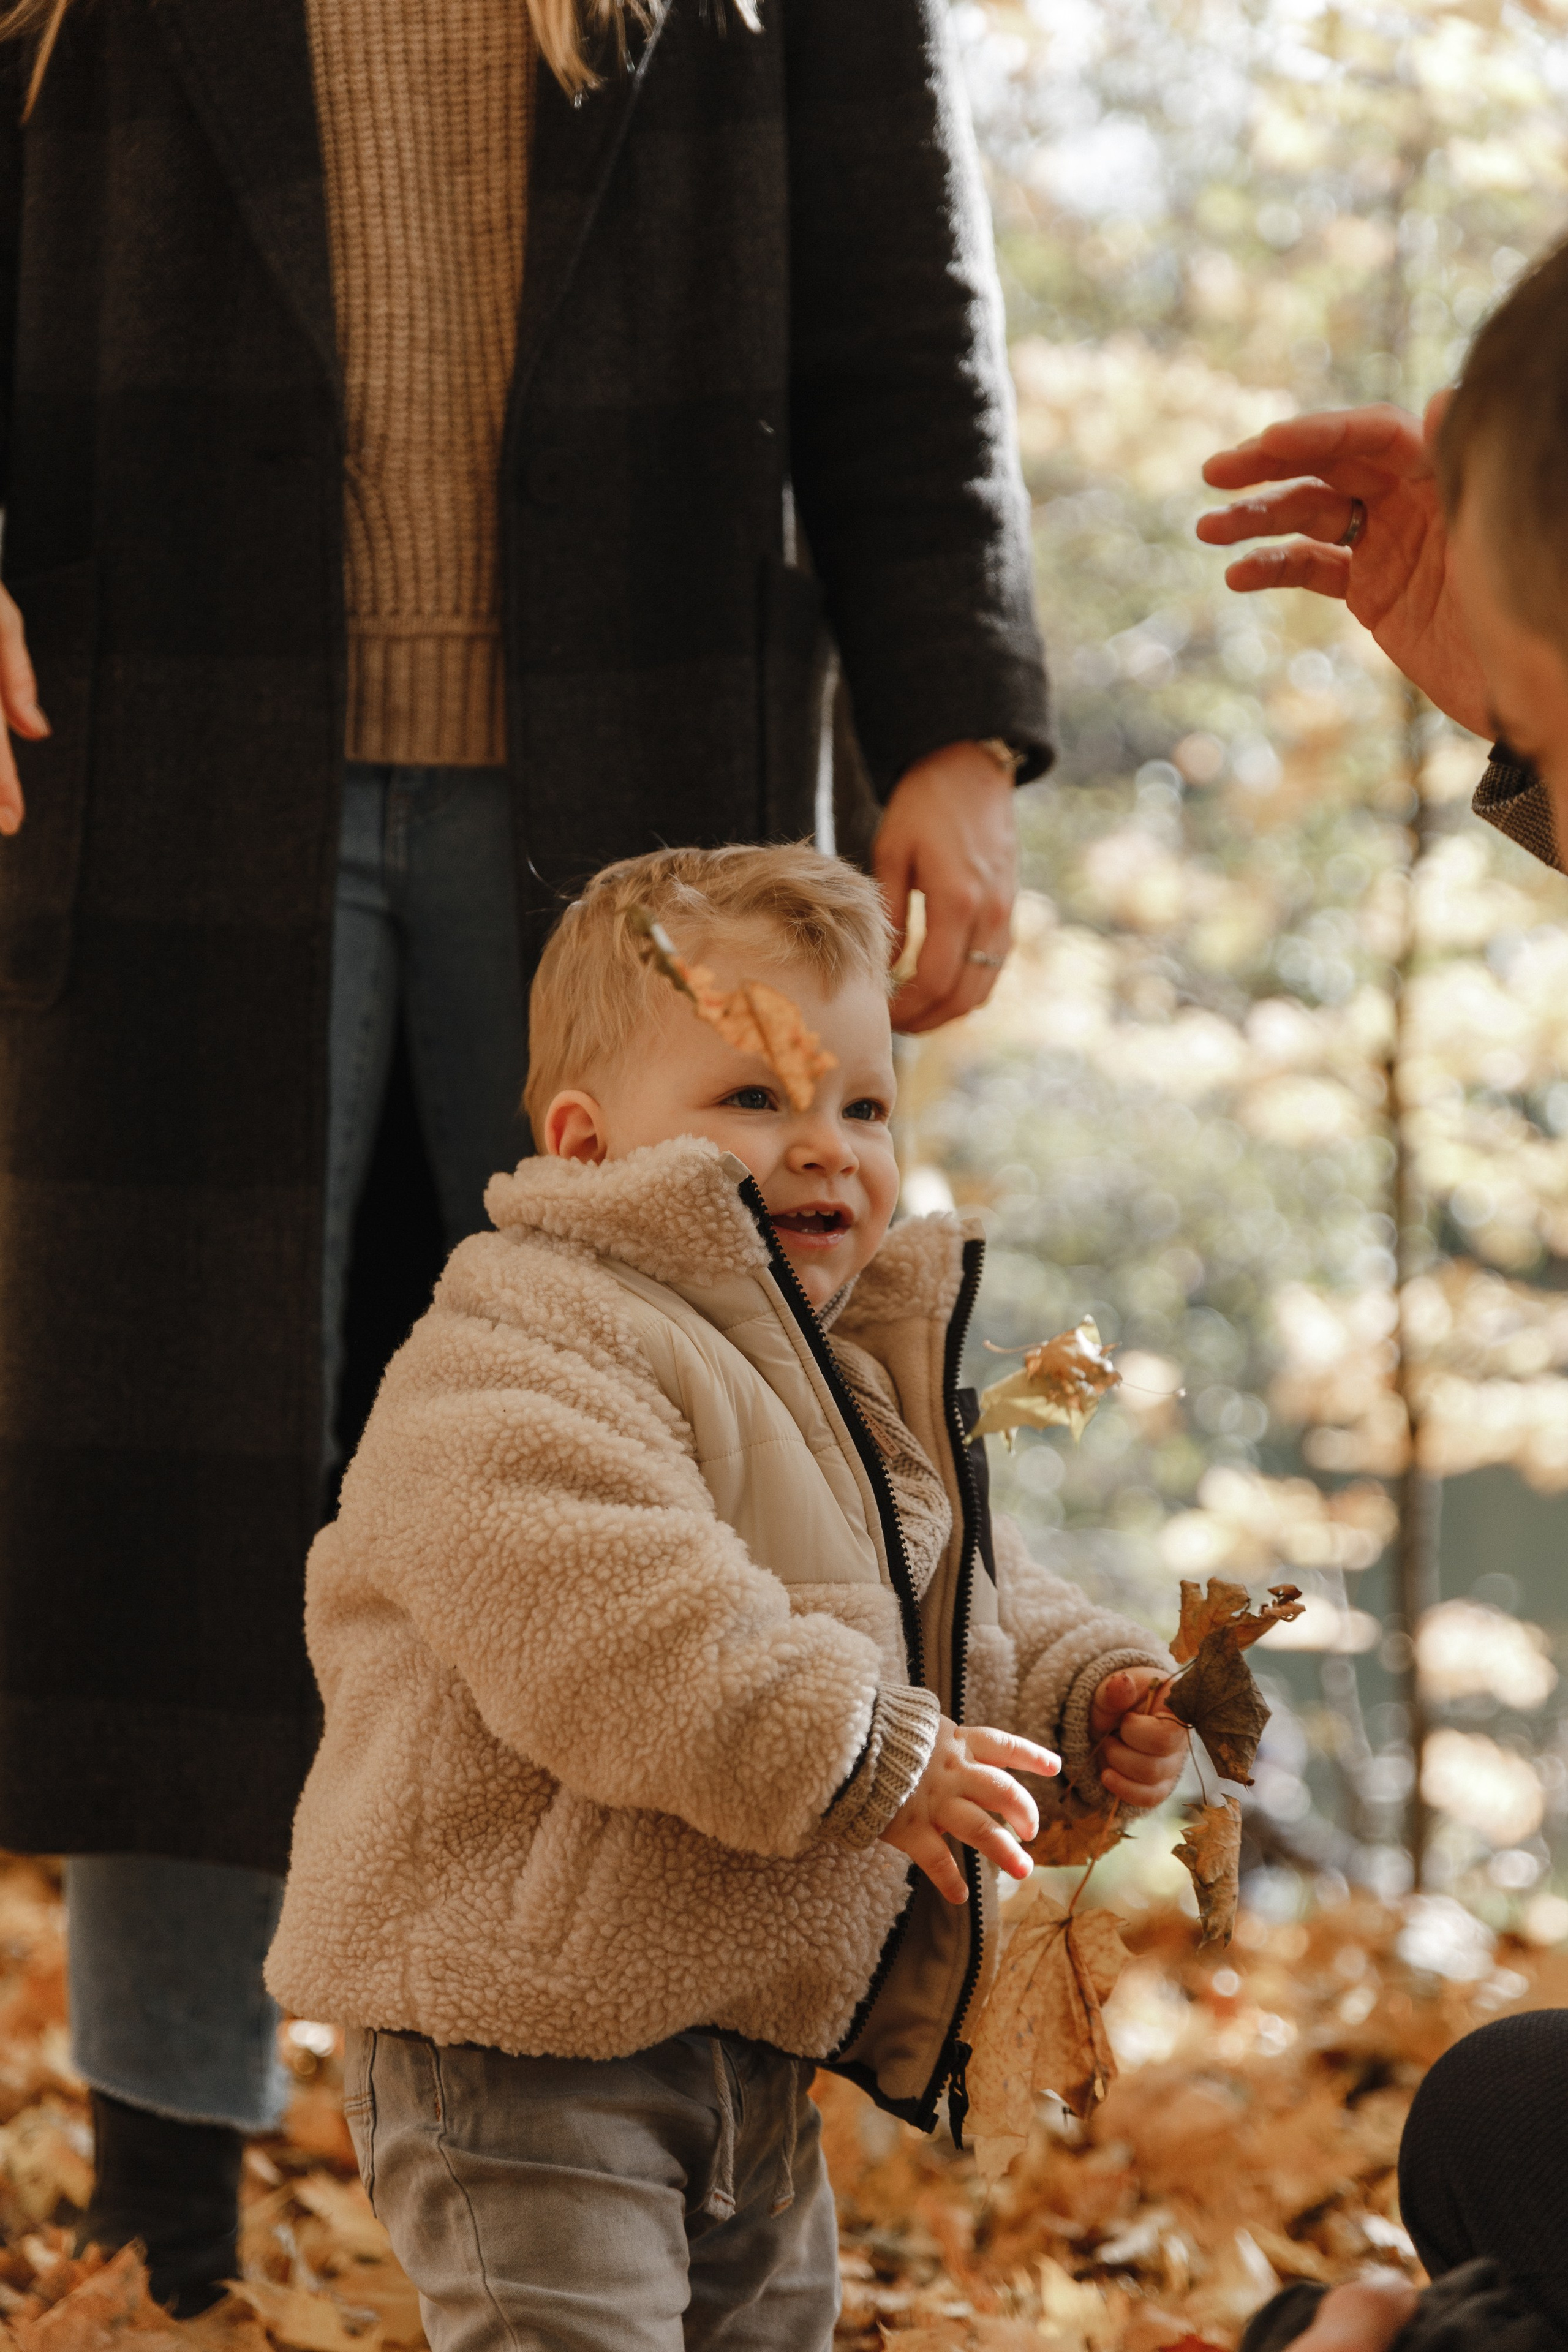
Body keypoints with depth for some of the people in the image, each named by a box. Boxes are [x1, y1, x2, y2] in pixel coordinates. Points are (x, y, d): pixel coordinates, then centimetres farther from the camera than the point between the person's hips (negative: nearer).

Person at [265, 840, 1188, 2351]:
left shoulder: (883, 1377, 14)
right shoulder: (522, 1350, -18)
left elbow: (977, 1609, 26)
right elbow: (607, 1620, -32)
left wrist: (1083, 1694, 6)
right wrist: (861, 1753, -32)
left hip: (756, 2029, 9)